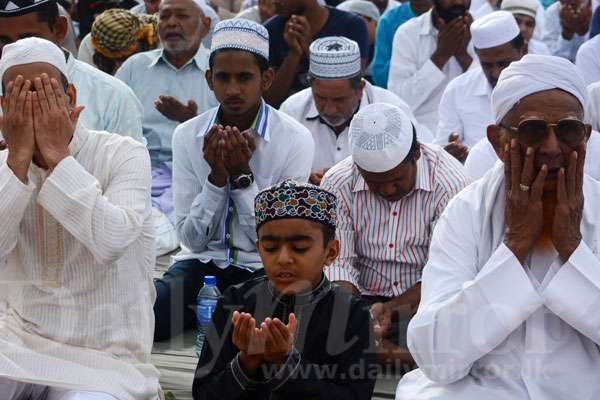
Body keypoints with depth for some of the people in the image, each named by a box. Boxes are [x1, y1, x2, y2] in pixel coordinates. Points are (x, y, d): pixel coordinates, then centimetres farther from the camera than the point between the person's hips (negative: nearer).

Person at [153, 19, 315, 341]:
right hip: (204, 263, 2)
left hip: (265, 269, -1)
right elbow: (191, 239, -2)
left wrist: (243, 175, -18)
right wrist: (217, 177, -16)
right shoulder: (187, 135, -1)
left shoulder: (295, 140, -9)